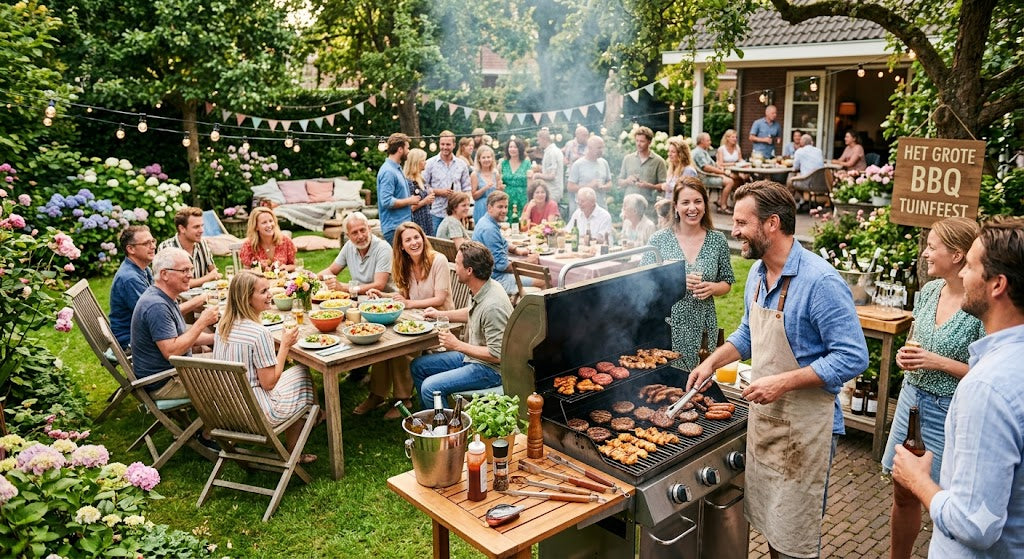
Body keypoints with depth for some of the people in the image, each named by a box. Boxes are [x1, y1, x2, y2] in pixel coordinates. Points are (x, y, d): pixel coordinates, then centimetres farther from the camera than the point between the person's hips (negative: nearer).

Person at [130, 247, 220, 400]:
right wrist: (202, 323, -26)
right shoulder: (156, 306, -25)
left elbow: (183, 336, 16)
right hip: (163, 384, -10)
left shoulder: (165, 298, 9)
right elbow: (171, 351, -30)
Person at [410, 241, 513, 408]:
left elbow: (496, 355, -28)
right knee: (418, 366, 13)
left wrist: (458, 345, -20)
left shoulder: (492, 306, -31)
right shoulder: (481, 289, -1)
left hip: (491, 369, -10)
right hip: (473, 356, 10)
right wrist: (440, 314, 14)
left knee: (430, 387, -22)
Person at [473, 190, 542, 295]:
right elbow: (501, 264, -23)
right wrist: (526, 262, -11)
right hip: (496, 278, -11)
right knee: (543, 282, -14)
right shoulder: (489, 229, -22)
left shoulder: (486, 222, 11)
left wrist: (516, 250, 8)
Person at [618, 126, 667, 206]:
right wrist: (627, 181, -5)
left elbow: (663, 186, -2)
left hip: (649, 205, -3)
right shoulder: (627, 158, 12)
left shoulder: (658, 161, 1)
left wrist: (649, 186, -17)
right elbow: (620, 182, 16)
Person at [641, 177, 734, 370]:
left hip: (703, 329, 2)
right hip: (666, 325, -1)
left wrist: (712, 288, -10)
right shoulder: (658, 240, -2)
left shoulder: (718, 240, 4)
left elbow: (727, 282, 11)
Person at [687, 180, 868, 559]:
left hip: (804, 425, -7)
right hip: (762, 415, 8)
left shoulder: (820, 281, -22)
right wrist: (713, 361, 7)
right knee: (767, 517, 22)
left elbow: (852, 358, -23)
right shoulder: (758, 273, 3)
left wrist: (783, 383, -25)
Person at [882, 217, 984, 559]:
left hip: (949, 412, -6)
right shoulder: (929, 291, 1)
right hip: (912, 399, 6)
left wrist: (939, 363, -22)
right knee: (903, 493, 17)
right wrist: (905, 355, -5)